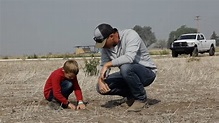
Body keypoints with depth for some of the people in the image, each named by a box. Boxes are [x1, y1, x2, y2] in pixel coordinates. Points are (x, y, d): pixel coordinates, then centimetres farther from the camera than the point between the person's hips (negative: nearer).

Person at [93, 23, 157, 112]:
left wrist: (107, 64, -34)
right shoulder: (105, 47, -2)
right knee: (100, 87, -11)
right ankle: (131, 94, 8)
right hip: (129, 73, 7)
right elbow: (103, 66, -2)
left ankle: (141, 98, -15)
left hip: (147, 72, -7)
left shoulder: (130, 35, -22)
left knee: (125, 67, -39)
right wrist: (100, 80, -22)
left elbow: (129, 58, -37)